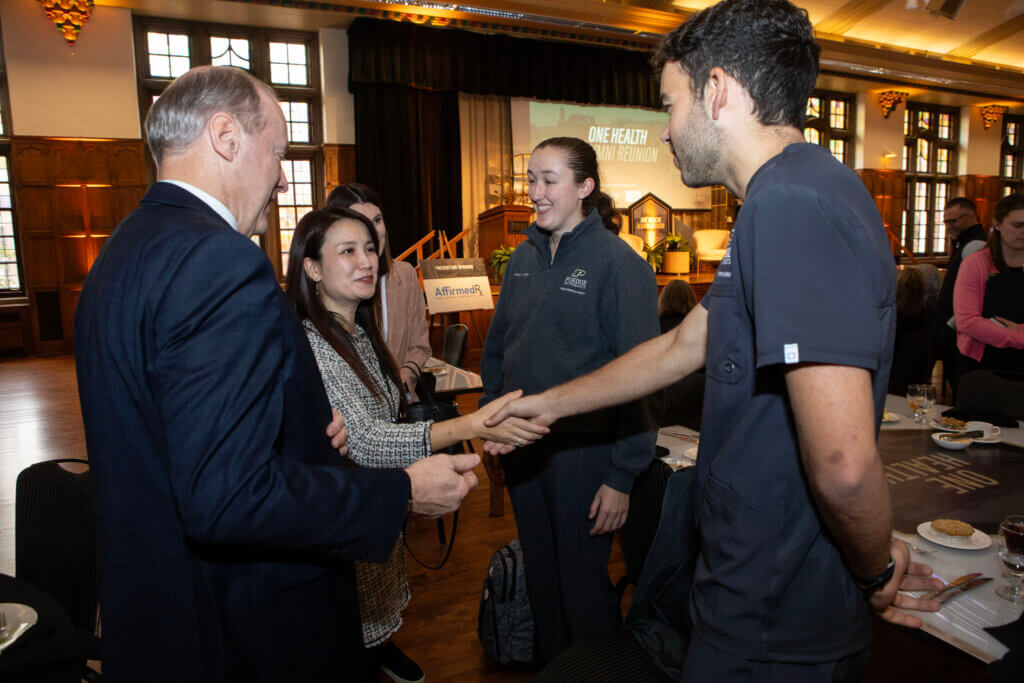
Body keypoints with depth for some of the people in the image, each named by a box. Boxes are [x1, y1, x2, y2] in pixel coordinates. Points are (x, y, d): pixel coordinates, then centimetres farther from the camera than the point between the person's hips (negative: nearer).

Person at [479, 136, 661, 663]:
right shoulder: (523, 258, 7)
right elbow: (496, 348, 14)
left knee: (583, 586, 10)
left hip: (584, 451, -6)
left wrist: (622, 478, -17)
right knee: (539, 579, 21)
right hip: (521, 448, 6)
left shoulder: (619, 264, -11)